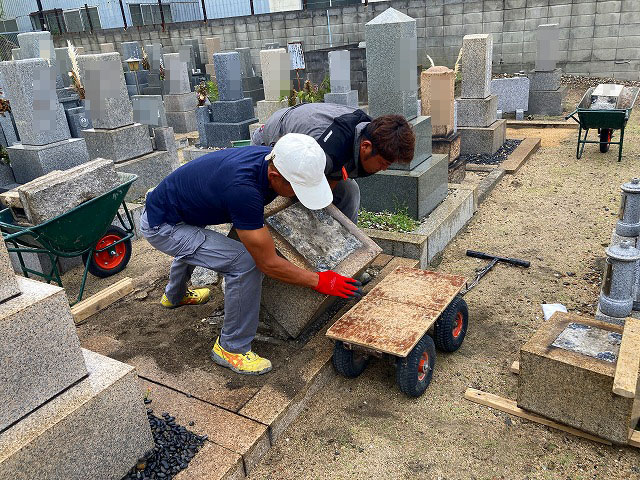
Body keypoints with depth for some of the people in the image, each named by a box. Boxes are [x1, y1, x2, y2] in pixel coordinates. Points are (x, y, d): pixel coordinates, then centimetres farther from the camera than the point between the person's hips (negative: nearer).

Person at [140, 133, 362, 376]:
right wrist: (319, 281, -20)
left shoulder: (269, 157, -14)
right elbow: (268, 263, -28)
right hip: (160, 226, -9)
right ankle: (231, 347, -2)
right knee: (245, 262, -22)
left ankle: (175, 295, 67)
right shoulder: (242, 189, -37)